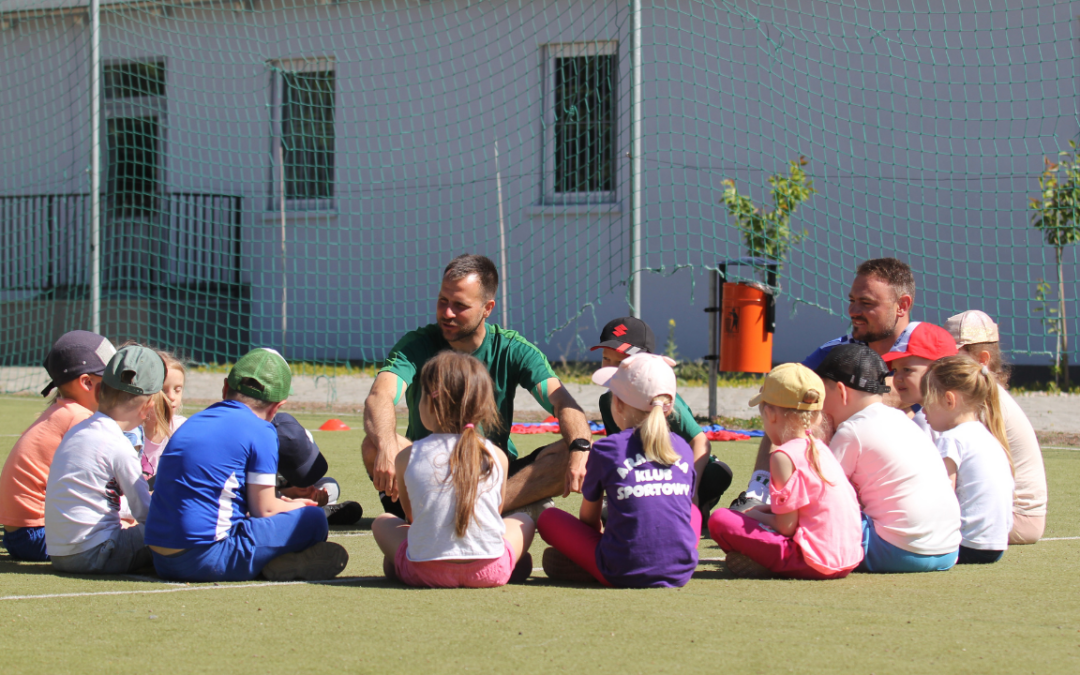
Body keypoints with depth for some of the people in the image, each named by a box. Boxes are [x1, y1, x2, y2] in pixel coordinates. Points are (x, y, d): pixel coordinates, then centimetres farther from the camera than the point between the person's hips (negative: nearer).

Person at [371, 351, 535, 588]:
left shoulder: (408, 457, 1)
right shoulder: (497, 457, 2)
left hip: (426, 572, 0)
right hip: (489, 572, 0)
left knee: (382, 522, 29)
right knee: (523, 521, 32)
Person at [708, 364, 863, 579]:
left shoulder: (784, 455, -12)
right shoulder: (819, 449, 14)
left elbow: (786, 527, -12)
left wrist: (754, 515, 5)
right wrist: (766, 511, 20)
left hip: (814, 562, -9)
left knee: (720, 520, -9)